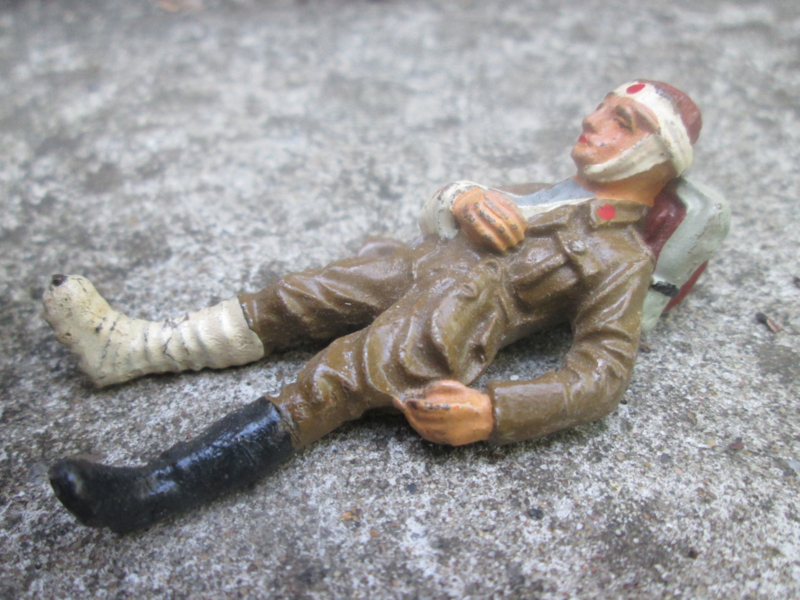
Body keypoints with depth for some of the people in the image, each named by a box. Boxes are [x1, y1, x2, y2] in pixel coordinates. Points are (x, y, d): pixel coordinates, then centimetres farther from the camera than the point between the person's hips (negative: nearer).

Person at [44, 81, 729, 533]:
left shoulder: (624, 255, 1)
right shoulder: (553, 194, 24)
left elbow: (605, 370, -12)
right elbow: (434, 214, 22)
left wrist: (493, 413, -26)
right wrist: (465, 196, -5)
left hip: (453, 312, -8)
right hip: (414, 266, 8)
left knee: (334, 382, -25)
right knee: (291, 299, -4)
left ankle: (152, 490, -28)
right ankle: (130, 345, 3)